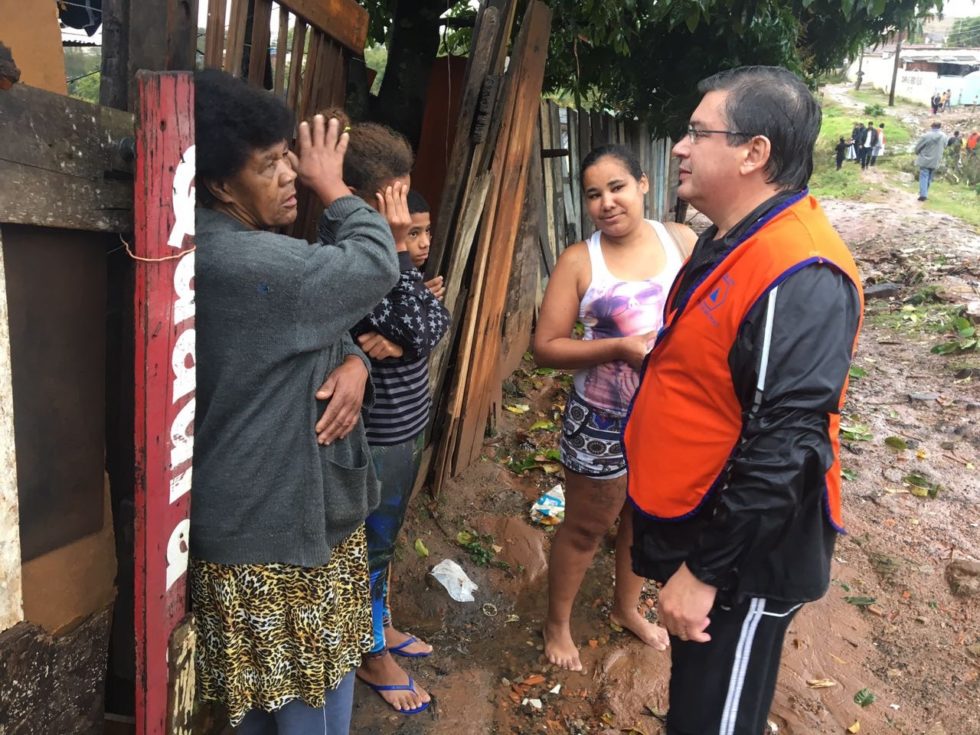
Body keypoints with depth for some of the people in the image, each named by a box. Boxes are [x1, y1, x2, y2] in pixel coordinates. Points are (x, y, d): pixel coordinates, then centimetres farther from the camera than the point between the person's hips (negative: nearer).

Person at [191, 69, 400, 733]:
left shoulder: (250, 250, 10)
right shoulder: (247, 261, -25)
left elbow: (323, 328, 13)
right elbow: (375, 264, -17)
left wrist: (354, 364, -10)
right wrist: (332, 185, -2)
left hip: (287, 509, 10)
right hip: (274, 525, -10)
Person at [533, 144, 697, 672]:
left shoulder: (682, 241, -4)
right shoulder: (578, 261, -12)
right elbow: (545, 348, -14)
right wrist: (621, 347, -25)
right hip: (603, 422, -3)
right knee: (585, 528, 13)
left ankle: (626, 607, 49)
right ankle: (557, 624, 38)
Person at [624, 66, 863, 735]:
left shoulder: (800, 277, -27)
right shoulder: (730, 241, 6)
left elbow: (783, 449, -30)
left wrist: (705, 571, -24)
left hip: (741, 556, -9)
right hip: (691, 528, 9)